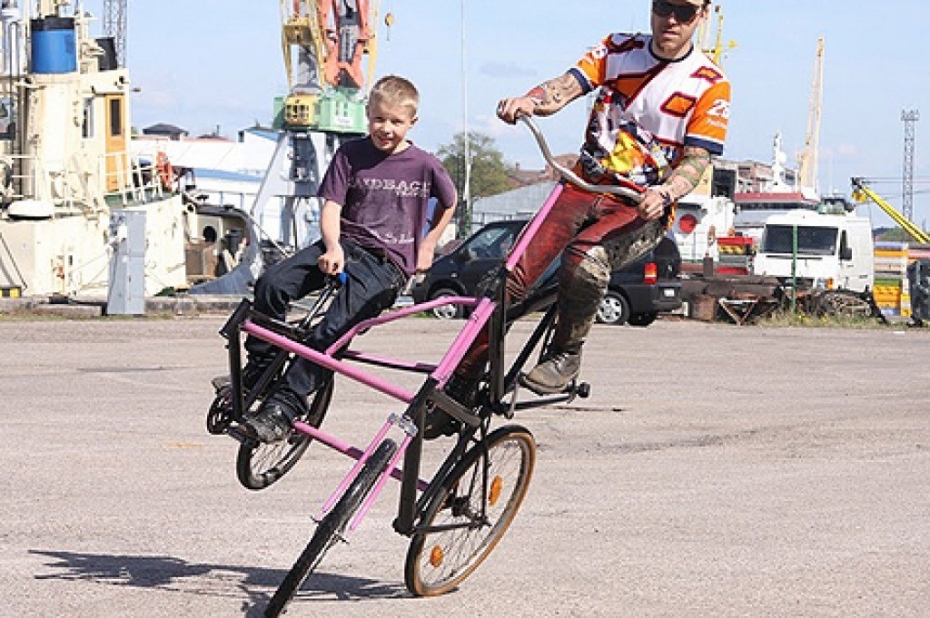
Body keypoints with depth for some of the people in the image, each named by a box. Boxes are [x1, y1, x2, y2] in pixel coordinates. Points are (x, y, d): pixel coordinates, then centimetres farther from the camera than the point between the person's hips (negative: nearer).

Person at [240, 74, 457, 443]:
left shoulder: (424, 165, 2)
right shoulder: (351, 154, 4)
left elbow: (449, 203, 22)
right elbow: (331, 207, -2)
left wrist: (427, 246, 16)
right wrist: (333, 247, -19)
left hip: (388, 263, -3)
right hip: (345, 245, 3)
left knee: (333, 329, -27)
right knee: (271, 284, -22)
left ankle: (284, 407, -28)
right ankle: (257, 374, -4)